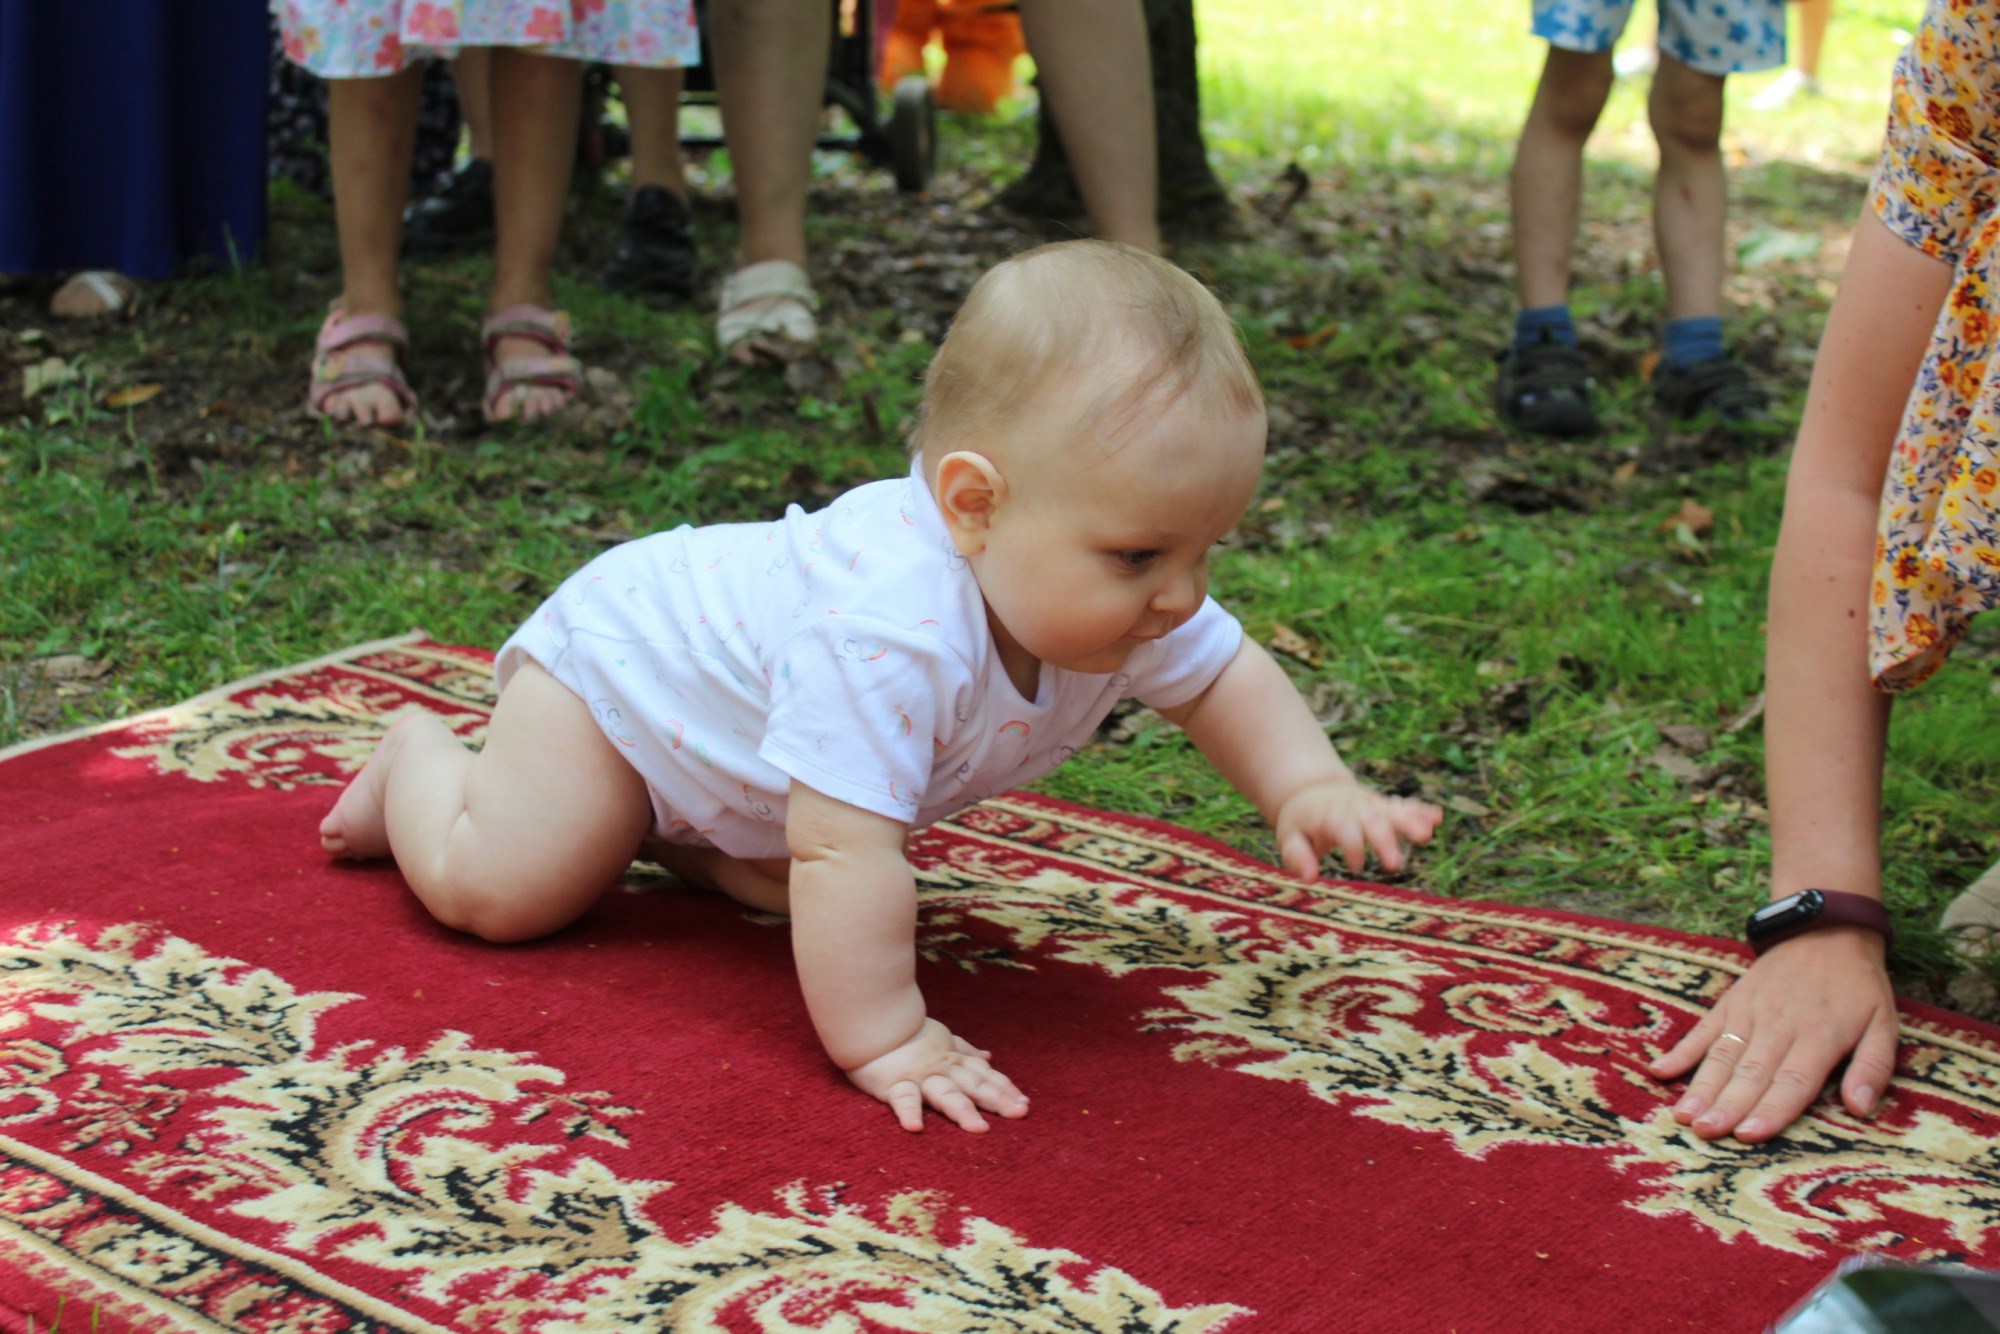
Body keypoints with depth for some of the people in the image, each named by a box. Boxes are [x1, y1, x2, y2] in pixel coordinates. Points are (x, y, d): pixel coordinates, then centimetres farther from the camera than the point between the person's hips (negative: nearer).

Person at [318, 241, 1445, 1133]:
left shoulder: (1108, 590, -21)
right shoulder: (893, 631, -49)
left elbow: (1223, 676, -3)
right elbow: (843, 852, -48)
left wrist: (1311, 789, -19)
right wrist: (883, 1040, -44)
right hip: (618, 655, -7)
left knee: (787, 891, 13)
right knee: (492, 887, -8)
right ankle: (420, 761, 21)